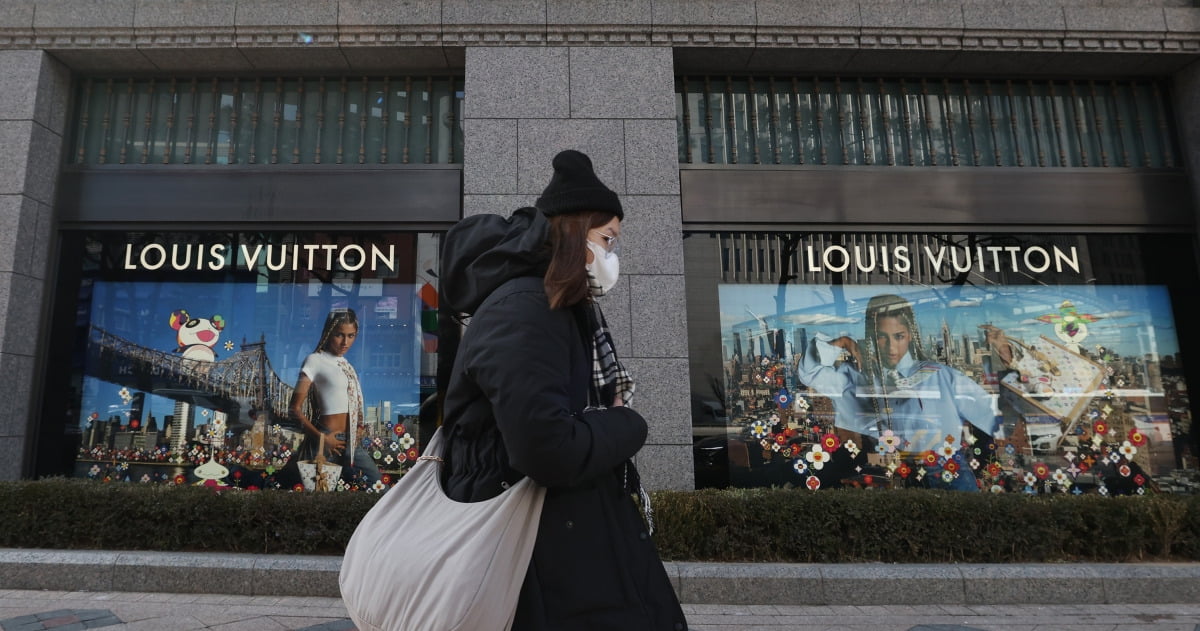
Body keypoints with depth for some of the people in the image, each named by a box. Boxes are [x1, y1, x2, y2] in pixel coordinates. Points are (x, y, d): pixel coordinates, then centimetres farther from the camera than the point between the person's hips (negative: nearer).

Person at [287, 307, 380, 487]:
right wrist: (321, 437, -14)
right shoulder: (315, 361, -5)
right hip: (328, 440, -6)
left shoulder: (345, 364, 14)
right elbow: (295, 408, -8)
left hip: (351, 442, 6)